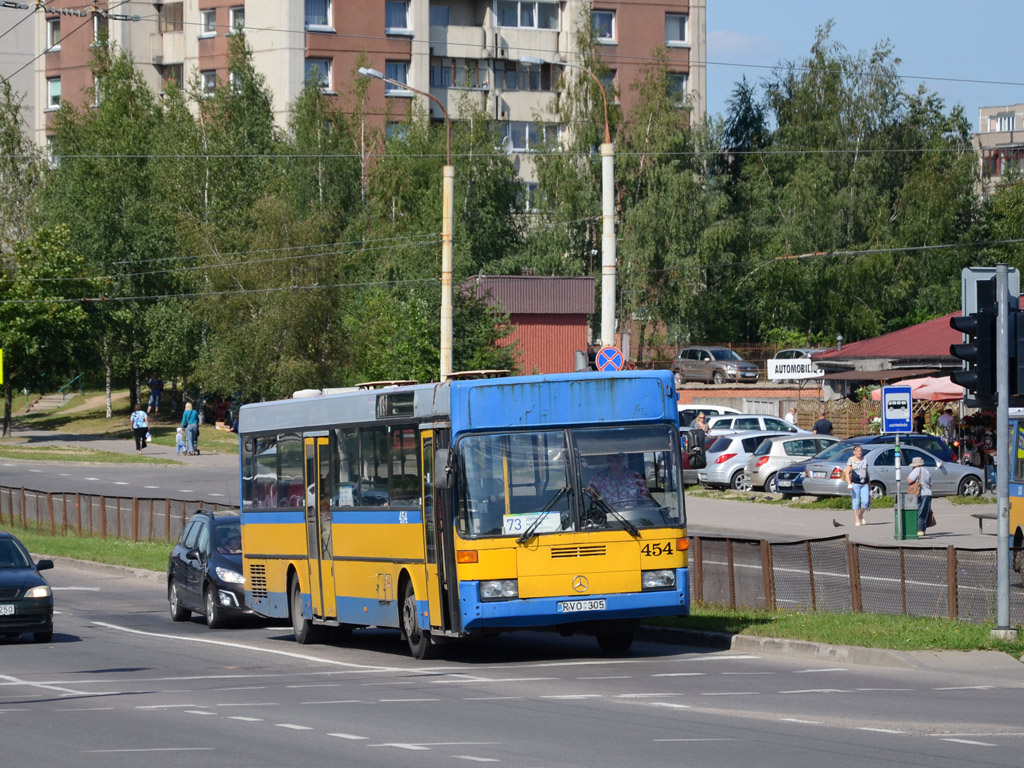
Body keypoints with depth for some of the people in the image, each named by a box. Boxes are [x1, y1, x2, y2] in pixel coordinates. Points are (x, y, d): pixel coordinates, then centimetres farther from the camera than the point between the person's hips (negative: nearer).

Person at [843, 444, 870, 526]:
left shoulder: (864, 460, 14)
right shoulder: (851, 460, 0)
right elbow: (847, 472, -5)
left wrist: (869, 485, 19)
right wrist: (849, 484, -17)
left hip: (864, 484, 4)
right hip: (855, 484, -4)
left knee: (865, 501, -7)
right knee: (856, 502, -3)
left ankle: (861, 515, 18)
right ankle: (857, 520, 2)